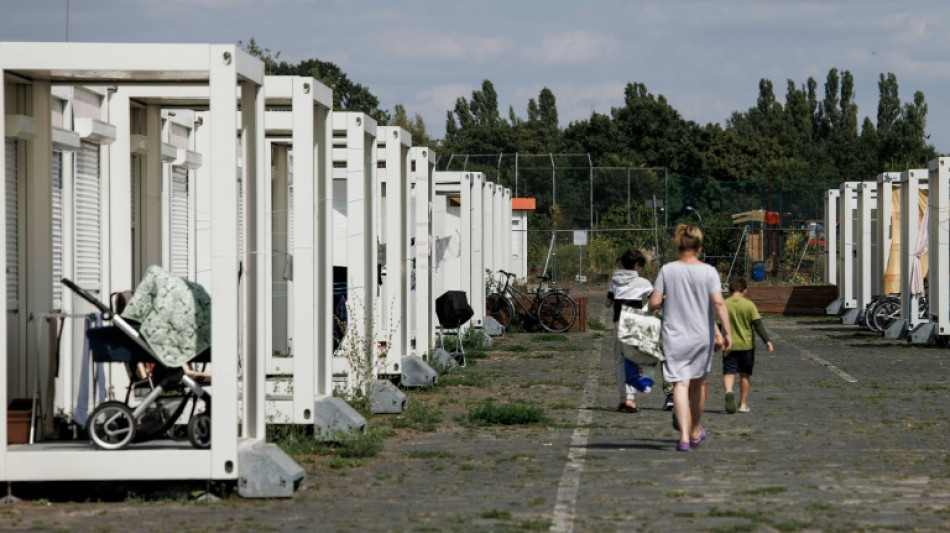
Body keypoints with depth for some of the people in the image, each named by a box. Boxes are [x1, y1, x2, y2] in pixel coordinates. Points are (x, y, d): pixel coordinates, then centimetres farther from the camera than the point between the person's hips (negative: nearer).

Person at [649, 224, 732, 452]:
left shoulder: (667, 270, -4)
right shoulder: (708, 272, -5)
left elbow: (654, 303, -7)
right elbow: (719, 303, -13)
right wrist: (726, 333, -11)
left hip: (674, 336, -1)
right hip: (702, 336, 1)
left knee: (680, 384, -4)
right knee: (698, 384, 18)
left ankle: (684, 436, -19)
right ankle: (696, 431, 34)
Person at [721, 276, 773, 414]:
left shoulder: (723, 305, 0)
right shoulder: (749, 305, -3)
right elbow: (758, 324, -8)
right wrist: (767, 340, -5)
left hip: (729, 345, 0)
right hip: (746, 345, 0)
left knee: (729, 372, -3)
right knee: (744, 374, 12)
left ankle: (729, 391, -34)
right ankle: (743, 404, 15)